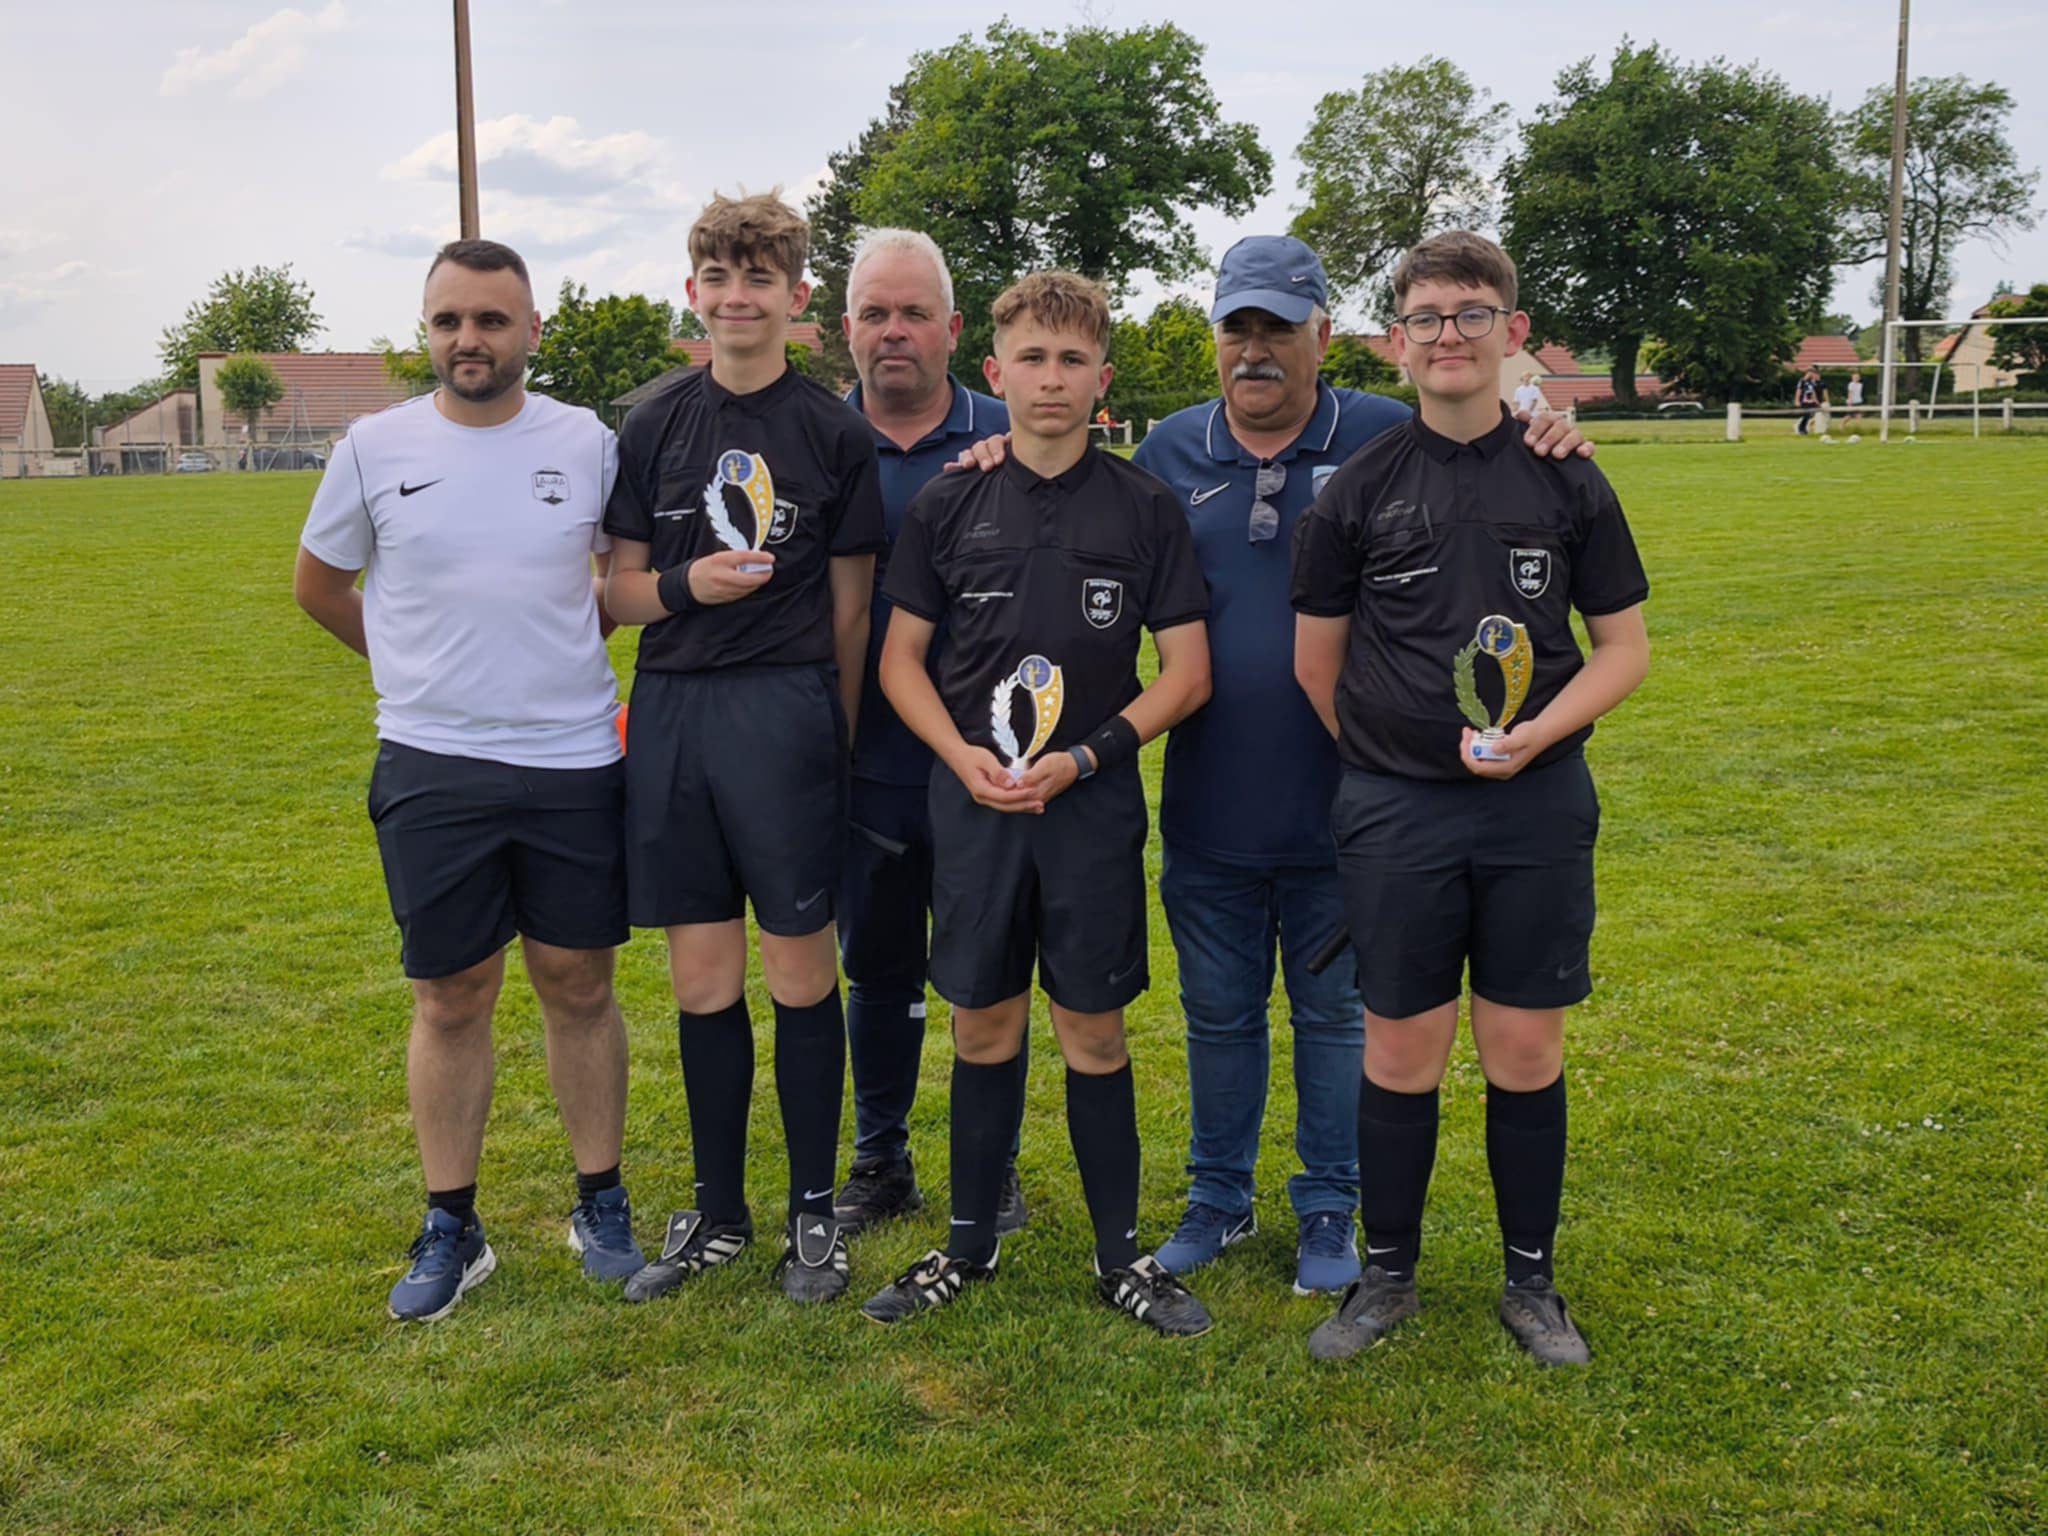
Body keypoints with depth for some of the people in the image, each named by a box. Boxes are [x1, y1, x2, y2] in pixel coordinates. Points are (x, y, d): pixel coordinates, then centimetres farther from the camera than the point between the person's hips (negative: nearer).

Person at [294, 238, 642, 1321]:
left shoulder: (588, 444, -1)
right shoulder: (376, 447, -1)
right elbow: (318, 584, 13)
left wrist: (556, 653, 7)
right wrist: (424, 664, 11)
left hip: (574, 760, 0)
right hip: (431, 768, 0)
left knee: (579, 986, 9)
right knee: (451, 998, 7)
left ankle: (601, 1203, 23)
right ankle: (450, 1227, 20)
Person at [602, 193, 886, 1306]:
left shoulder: (834, 434, 2)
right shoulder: (654, 428, 10)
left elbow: (851, 605, 4)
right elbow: (620, 588, 11)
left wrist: (834, 740, 2)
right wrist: (686, 584, -10)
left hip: (787, 711, -3)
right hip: (670, 713, 3)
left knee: (801, 974, 2)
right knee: (702, 981, 9)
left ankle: (814, 1211, 18)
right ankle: (716, 1212, 24)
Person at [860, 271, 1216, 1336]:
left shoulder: (1144, 508, 0)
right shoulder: (948, 507, 3)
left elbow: (1187, 669, 0)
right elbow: (900, 658, 7)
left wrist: (1084, 757, -12)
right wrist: (965, 756, -10)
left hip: (1095, 804, -1)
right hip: (973, 800, 1)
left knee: (1094, 1031, 6)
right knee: (984, 1025, 10)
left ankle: (1121, 1254, 20)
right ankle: (970, 1244, 25)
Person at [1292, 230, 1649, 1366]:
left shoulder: (1567, 484, 3)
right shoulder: (1358, 490, 1)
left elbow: (1625, 646, 6)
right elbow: (1316, 662, 7)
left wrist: (1538, 731, -10)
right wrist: (1394, 762, 5)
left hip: (1538, 805, 1)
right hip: (1393, 813, 0)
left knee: (1526, 1049, 8)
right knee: (1402, 1049, 6)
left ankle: (1531, 1280, 25)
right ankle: (1387, 1274, 24)